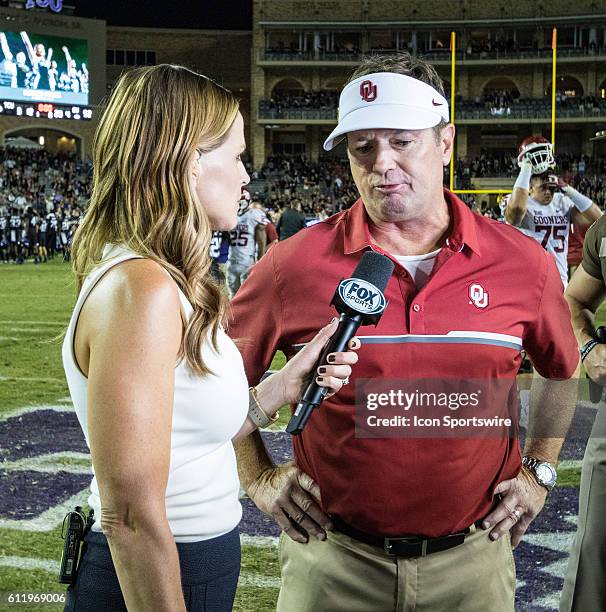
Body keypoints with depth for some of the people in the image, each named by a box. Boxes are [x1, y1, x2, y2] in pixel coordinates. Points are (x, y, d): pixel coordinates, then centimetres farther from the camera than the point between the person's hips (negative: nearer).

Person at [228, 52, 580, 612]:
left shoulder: (523, 264, -4)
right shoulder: (296, 264, -10)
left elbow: (561, 371, 15)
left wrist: (539, 471, 9)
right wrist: (258, 477, 2)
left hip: (472, 559, 1)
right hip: (332, 559, -1)